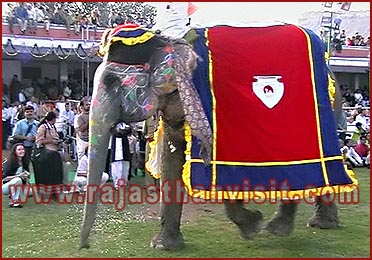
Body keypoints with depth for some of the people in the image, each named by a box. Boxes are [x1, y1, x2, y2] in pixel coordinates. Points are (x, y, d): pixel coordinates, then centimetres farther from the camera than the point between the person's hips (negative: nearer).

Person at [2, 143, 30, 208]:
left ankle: (13, 195, 13)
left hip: (14, 186, 7)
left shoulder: (24, 163, 1)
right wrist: (18, 175, -31)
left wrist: (26, 176, -10)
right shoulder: (9, 163, -18)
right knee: (17, 179, -34)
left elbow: (27, 174, 12)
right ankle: (13, 202, -27)